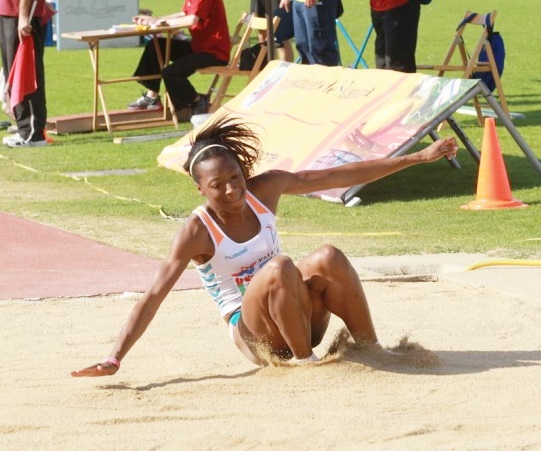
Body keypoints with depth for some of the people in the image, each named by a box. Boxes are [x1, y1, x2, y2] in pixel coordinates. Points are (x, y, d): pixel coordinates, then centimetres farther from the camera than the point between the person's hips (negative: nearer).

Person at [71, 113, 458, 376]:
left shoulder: (265, 190, -3)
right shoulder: (197, 232, -15)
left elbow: (342, 176, 0)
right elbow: (154, 295, -19)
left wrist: (418, 157, 0)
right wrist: (115, 358, -30)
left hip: (300, 318, 4)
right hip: (254, 333, -4)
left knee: (328, 259, -25)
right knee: (280, 268, -33)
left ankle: (371, 348, -16)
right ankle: (303, 361, -21)